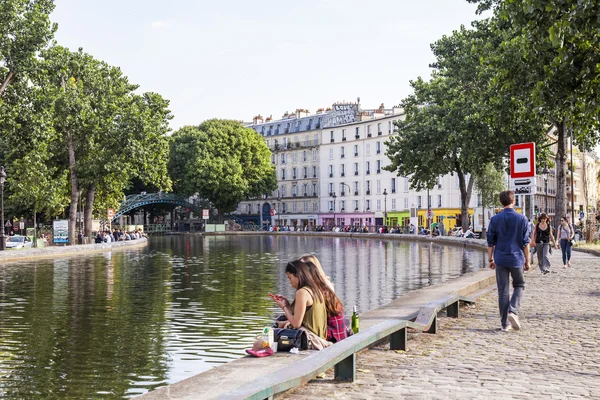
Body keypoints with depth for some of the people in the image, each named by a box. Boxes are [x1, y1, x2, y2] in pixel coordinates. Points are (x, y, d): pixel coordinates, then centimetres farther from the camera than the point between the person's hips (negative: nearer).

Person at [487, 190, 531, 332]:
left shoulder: (495, 219, 0)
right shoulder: (522, 219, -4)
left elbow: (490, 242, 3)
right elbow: (525, 242, -2)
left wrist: (491, 259, 12)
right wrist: (527, 260, 6)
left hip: (500, 260, 1)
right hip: (516, 259, -1)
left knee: (503, 291, 6)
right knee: (519, 286, 17)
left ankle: (505, 324, 8)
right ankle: (513, 311, -7)